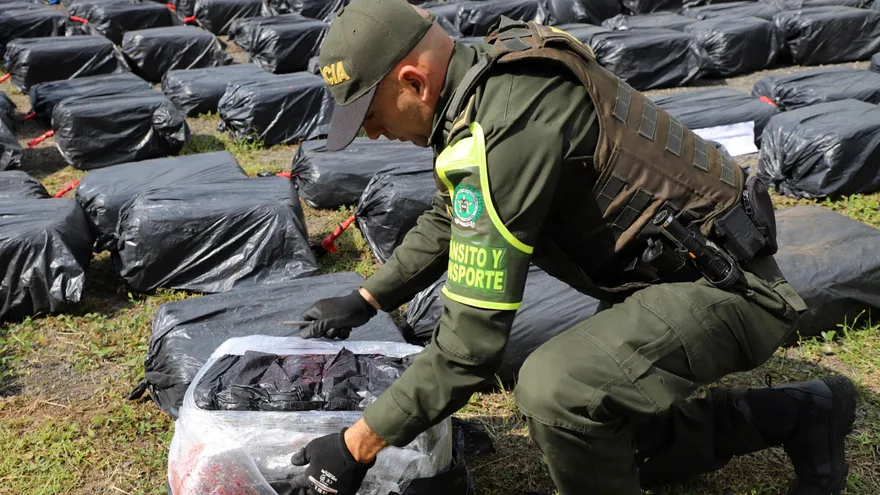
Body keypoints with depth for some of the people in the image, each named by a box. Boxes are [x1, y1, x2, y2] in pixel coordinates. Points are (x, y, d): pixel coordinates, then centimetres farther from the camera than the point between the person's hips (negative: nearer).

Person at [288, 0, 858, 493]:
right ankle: (803, 415, 25)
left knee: (555, 389, -33)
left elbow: (472, 340, -28)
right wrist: (363, 302, 22)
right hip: (691, 266, 10)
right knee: (604, 442, 18)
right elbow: (448, 221, 20)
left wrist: (359, 445, -19)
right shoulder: (483, 78, 1)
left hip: (724, 286, -10)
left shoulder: (504, 131, -30)